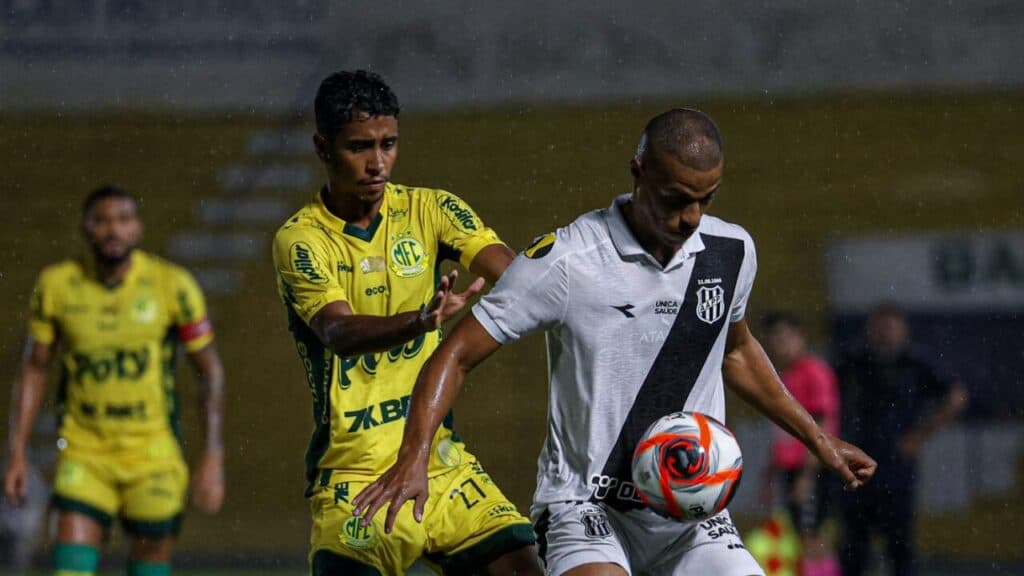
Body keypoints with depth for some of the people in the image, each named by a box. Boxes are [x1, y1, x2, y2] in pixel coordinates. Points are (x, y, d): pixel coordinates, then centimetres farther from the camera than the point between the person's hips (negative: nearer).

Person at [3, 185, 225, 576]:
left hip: (154, 453, -1)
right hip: (84, 452, 1)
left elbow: (210, 371, 0)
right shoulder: (57, 285, -1)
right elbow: (34, 370, 8)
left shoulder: (172, 285, -6)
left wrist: (213, 457, -6)